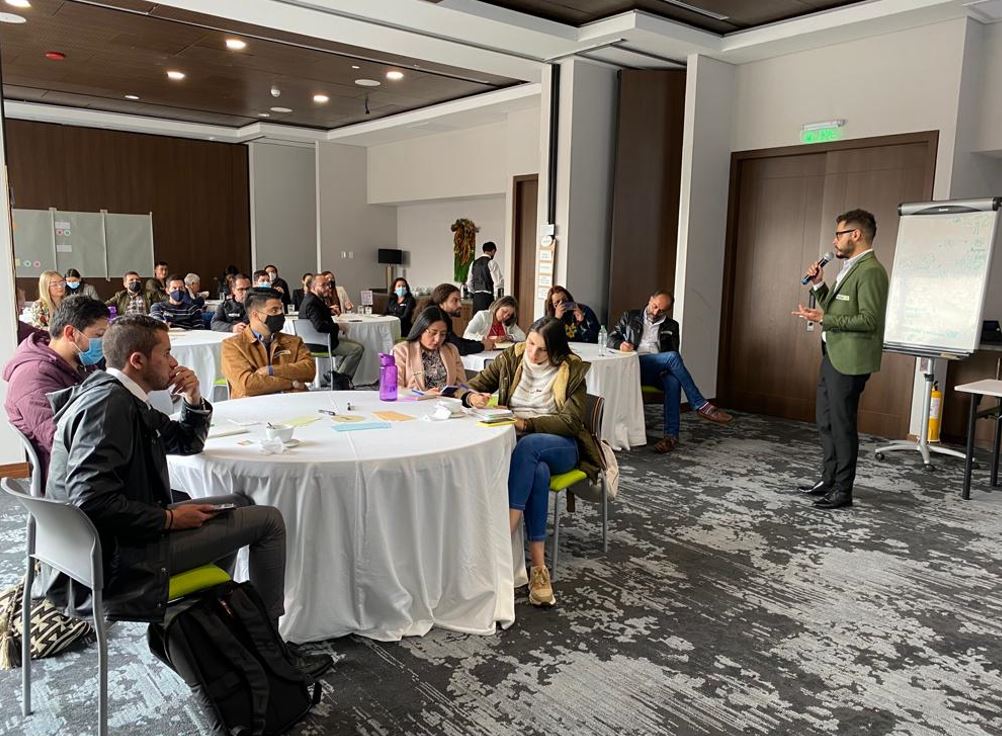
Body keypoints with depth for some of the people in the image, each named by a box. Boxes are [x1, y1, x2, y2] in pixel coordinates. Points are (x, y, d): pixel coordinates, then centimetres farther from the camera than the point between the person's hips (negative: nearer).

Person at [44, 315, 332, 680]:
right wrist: (168, 518, -21)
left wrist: (194, 400, 3)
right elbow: (92, 499, -30)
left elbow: (186, 443, 22)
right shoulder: (108, 404, -21)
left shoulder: (123, 399, 10)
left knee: (236, 505, 24)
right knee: (268, 520, -7)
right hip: (117, 558, -11)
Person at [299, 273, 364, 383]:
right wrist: (338, 326, -21)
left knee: (355, 344, 18)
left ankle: (337, 376, 17)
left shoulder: (312, 299, 11)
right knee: (357, 349, -14)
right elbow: (319, 326, -34)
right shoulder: (311, 302, -23)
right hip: (319, 344, -11)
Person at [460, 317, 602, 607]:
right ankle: (538, 566, -35)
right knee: (538, 471, -37)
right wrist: (472, 396, -18)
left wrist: (526, 423, -23)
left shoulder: (572, 370, -1)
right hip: (516, 442, 1)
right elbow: (471, 386, 9)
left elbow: (571, 421, -9)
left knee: (527, 446, -38)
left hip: (560, 446, -1)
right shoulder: (511, 358, 5)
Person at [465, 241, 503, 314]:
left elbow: (469, 283, 17)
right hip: (487, 296, -7)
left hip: (476, 297, 7)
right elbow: (498, 281, -12)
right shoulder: (491, 263, -6)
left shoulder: (474, 263, 13)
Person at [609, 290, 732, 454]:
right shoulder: (630, 317, 17)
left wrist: (665, 369, -10)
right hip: (634, 366, -2)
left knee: (673, 381, -35)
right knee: (672, 356, -29)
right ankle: (700, 405, -28)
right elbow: (611, 338, 14)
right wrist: (620, 344, -11)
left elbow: (673, 350, 13)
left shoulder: (671, 326, 20)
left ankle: (671, 435, -40)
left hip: (657, 370, 2)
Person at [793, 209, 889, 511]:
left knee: (842, 425, -1)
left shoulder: (870, 271, -15)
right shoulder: (848, 268, 17)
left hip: (849, 360, -10)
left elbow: (869, 320, -21)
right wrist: (819, 285, 8)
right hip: (832, 356, 10)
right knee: (826, 423, 16)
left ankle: (843, 491, 11)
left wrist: (824, 319, -21)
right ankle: (828, 480, 28)